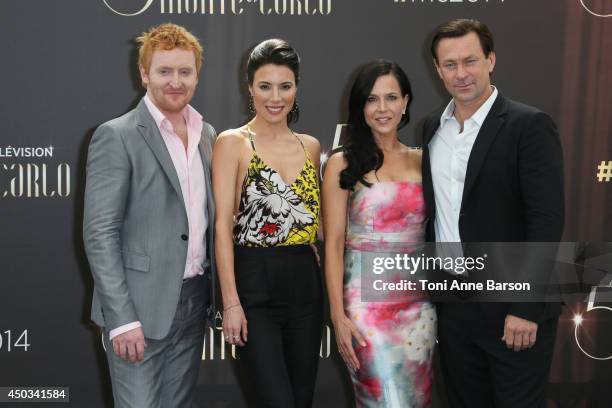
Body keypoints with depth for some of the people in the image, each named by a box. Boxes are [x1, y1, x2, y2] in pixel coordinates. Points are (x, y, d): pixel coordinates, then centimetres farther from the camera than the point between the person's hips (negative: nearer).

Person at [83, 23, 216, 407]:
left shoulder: (207, 134, 10)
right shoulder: (116, 136, -10)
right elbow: (100, 234, -14)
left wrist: (216, 292, 10)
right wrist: (122, 318, -19)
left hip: (194, 302, 6)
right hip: (140, 307, -6)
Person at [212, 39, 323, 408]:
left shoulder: (311, 146, 11)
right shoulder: (233, 143, -4)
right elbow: (223, 227, -9)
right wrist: (231, 302, -14)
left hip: (306, 283, 5)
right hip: (256, 284, -5)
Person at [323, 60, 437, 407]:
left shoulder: (420, 161, 9)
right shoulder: (343, 164, -1)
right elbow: (333, 243, -4)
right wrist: (338, 315, -10)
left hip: (418, 301, 4)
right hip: (366, 299, -4)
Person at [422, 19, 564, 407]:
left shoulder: (530, 125, -11)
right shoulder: (433, 126, 8)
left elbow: (547, 221, -16)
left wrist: (526, 309, -19)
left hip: (513, 308, -5)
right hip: (451, 304, 6)